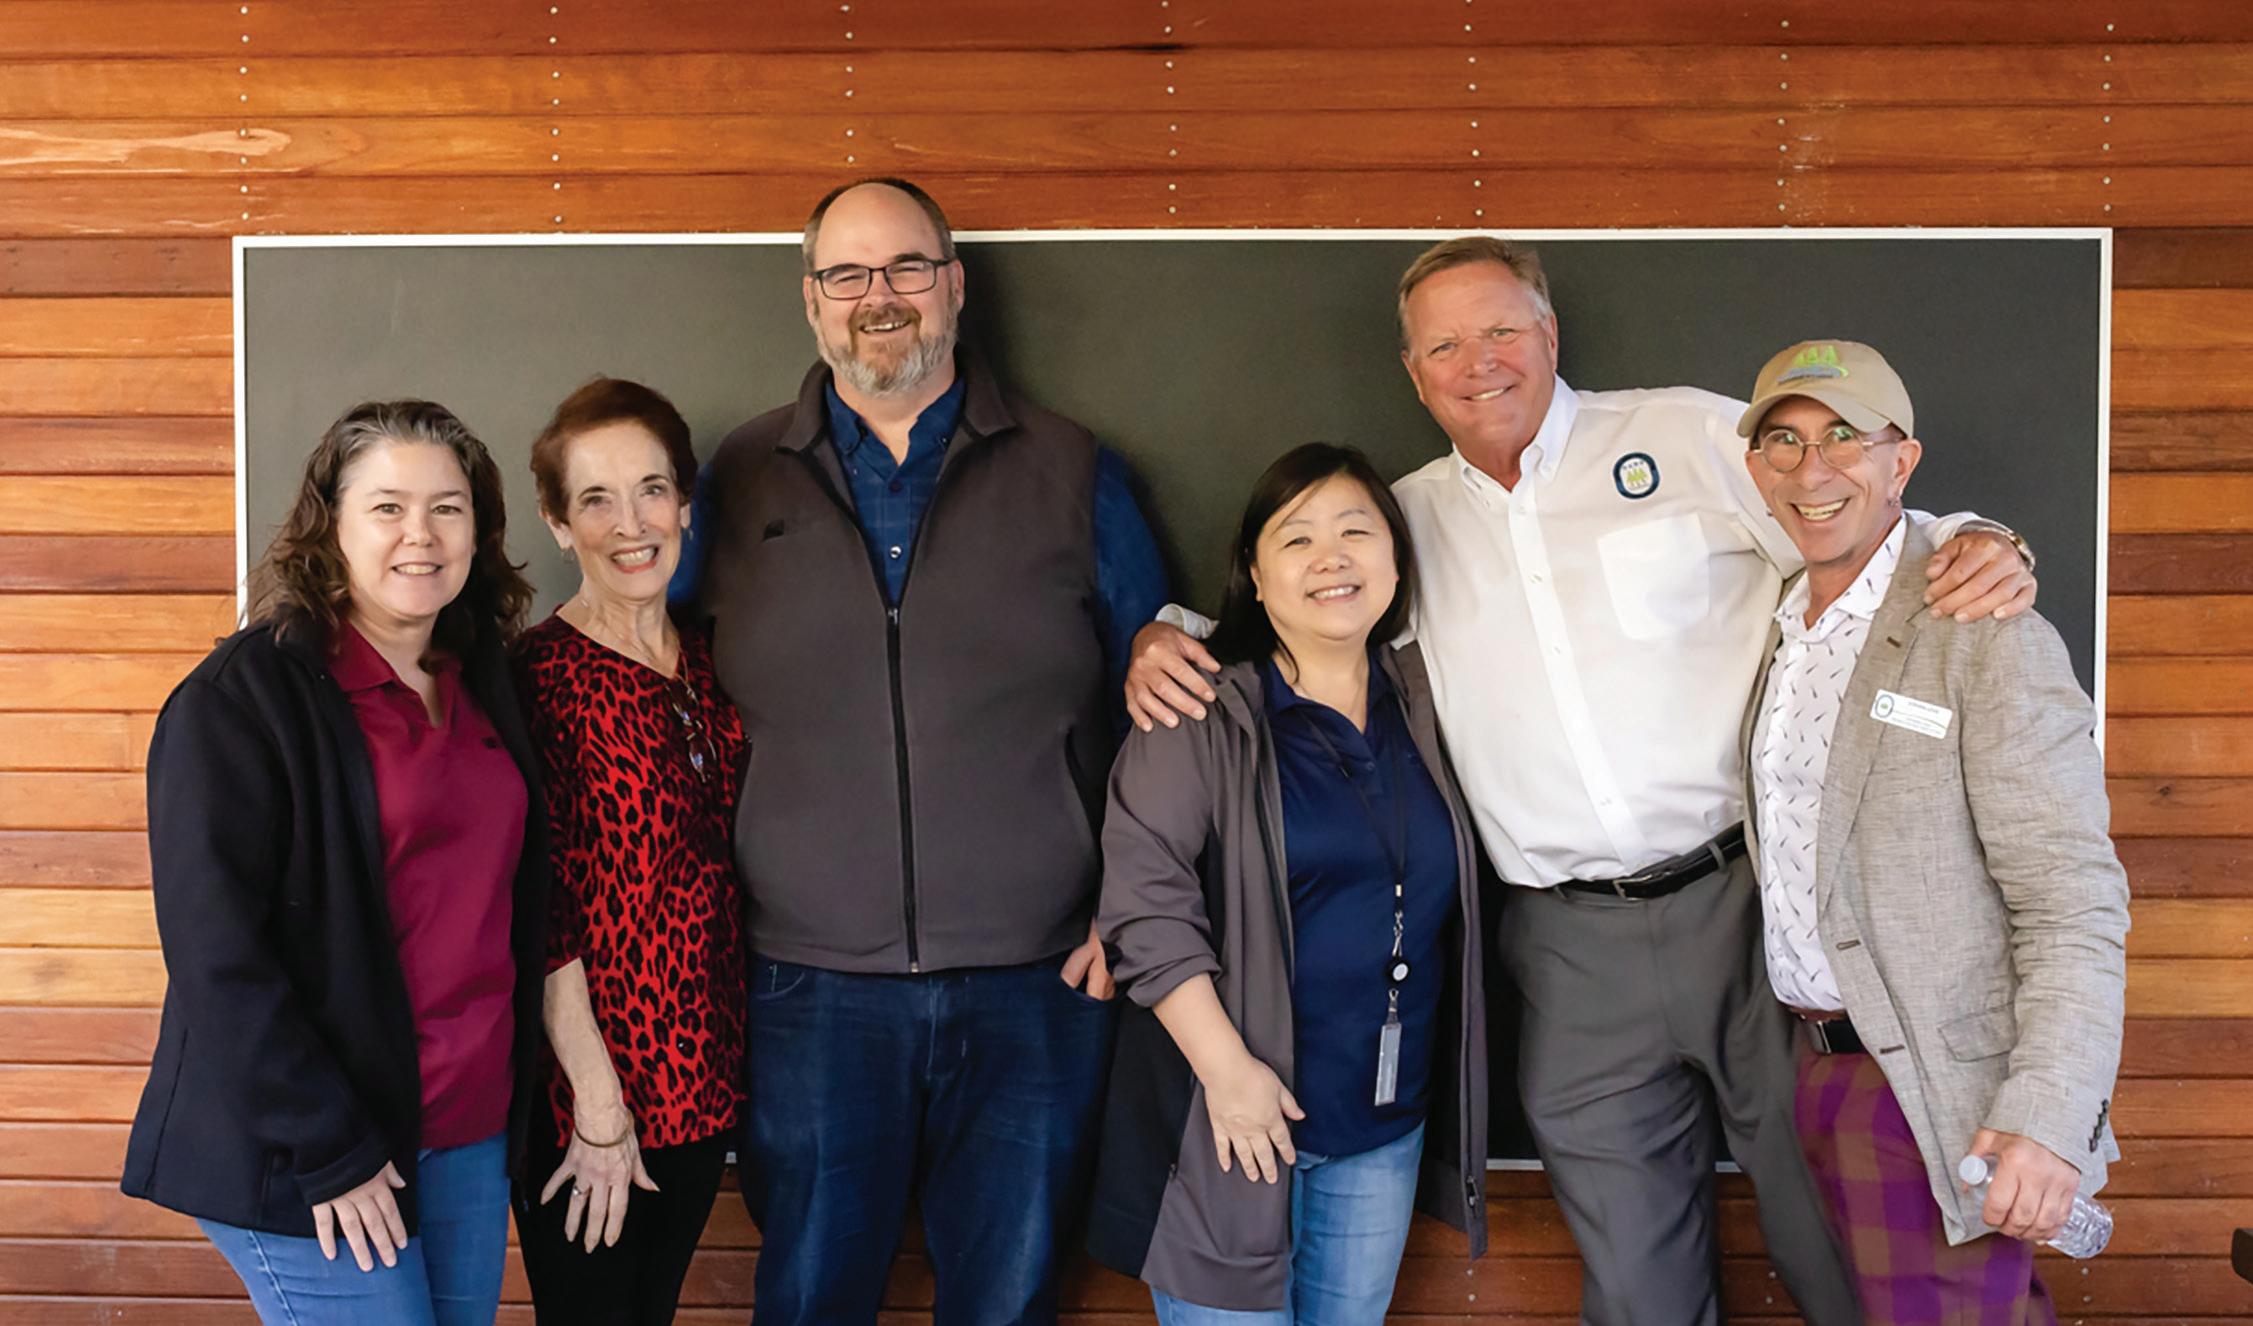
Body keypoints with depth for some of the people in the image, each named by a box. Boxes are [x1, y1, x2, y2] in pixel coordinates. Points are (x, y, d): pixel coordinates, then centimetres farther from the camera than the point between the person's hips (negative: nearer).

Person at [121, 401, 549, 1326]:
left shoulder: (486, 685, 9)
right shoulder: (243, 697, -11)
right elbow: (216, 950, -16)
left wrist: (511, 1099, 10)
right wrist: (329, 1151, -17)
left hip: (474, 1136, 6)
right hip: (304, 1154, -6)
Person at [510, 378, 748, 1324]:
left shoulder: (706, 664, 6)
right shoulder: (539, 673, -14)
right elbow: (544, 906, -16)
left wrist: (730, 1067, 7)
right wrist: (598, 1102, -16)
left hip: (702, 1078, 6)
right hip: (587, 1092, -6)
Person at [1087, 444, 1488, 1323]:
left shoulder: (1421, 700, 8)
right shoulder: (1207, 716, -10)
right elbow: (1145, 894, -15)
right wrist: (1225, 1067, -18)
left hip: (1389, 1121, 6)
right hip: (1234, 1116, -5)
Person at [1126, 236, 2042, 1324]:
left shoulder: (1690, 436, 1)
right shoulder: (1408, 521, 11)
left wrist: (1976, 550, -20)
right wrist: (1164, 638, 0)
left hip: (1748, 897, -2)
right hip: (1576, 951, 3)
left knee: (1833, 1231, 10)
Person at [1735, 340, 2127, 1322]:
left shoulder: (1989, 640, -15)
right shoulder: (1781, 633, 9)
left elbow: (2074, 905, -18)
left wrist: (2048, 1120, -25)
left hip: (1938, 1087, -7)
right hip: (1820, 1058, 7)